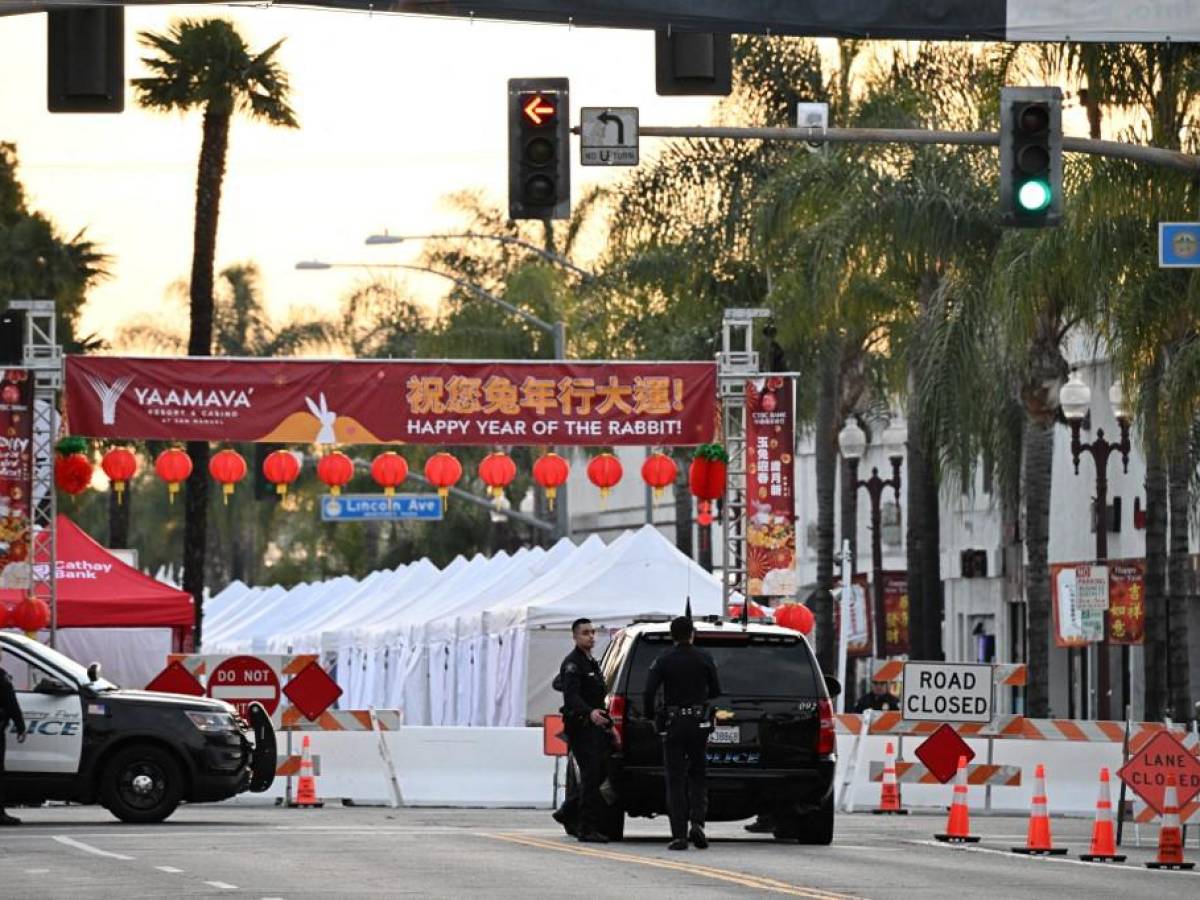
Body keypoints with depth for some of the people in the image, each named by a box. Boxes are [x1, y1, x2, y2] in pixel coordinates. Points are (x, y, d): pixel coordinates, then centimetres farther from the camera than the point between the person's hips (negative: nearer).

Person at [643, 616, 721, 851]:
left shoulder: (664, 661, -3)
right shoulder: (704, 660, 0)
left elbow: (649, 690, -13)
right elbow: (716, 692, 2)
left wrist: (650, 715, 3)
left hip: (673, 725, -1)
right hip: (699, 724, 1)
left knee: (675, 780, 2)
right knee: (697, 777, 13)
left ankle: (679, 835, -4)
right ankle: (697, 824, -7)